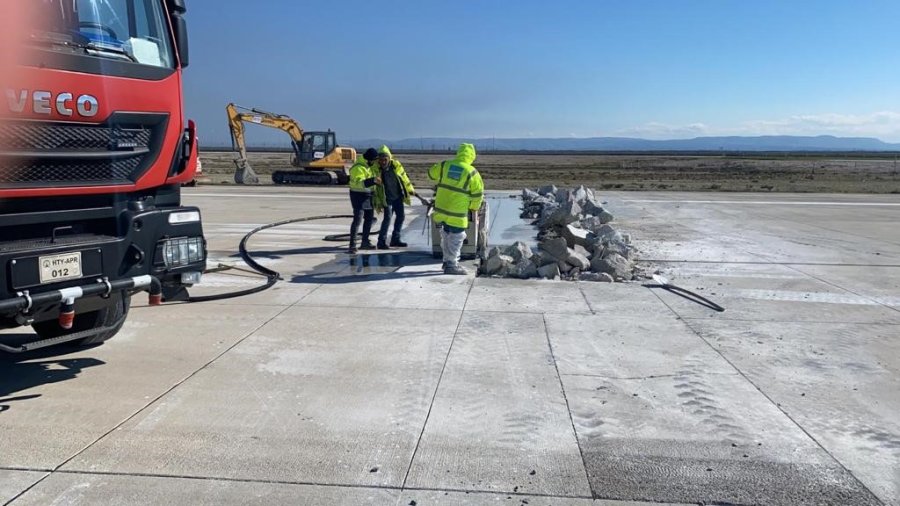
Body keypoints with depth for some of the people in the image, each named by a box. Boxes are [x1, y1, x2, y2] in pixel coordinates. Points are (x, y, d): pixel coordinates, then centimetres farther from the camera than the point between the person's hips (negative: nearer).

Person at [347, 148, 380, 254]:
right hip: (359, 195, -9)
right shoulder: (358, 168, -20)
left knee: (369, 218, 16)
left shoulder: (369, 166, 10)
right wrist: (373, 180, -43)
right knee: (357, 219, -15)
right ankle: (352, 245, -15)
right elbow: (359, 182, -35)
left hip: (368, 196, 10)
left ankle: (365, 242, 29)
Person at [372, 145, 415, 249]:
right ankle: (381, 242, -6)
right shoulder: (376, 169, -18)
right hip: (387, 198, -5)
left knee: (401, 216, 9)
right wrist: (377, 202, -8)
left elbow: (404, 178, 5)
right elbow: (375, 186, -9)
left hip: (398, 196, 5)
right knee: (388, 217, -13)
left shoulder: (396, 165, -11)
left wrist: (410, 189, 13)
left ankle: (395, 239, 23)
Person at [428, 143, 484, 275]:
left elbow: (431, 174, 18)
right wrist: (474, 209, 9)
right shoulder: (471, 172, -11)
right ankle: (451, 265, 7)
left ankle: (447, 260, 33)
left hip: (441, 209, 5)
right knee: (456, 238, 5)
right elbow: (478, 193, -6)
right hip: (457, 213, -5)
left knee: (446, 236, 21)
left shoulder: (444, 165, -1)